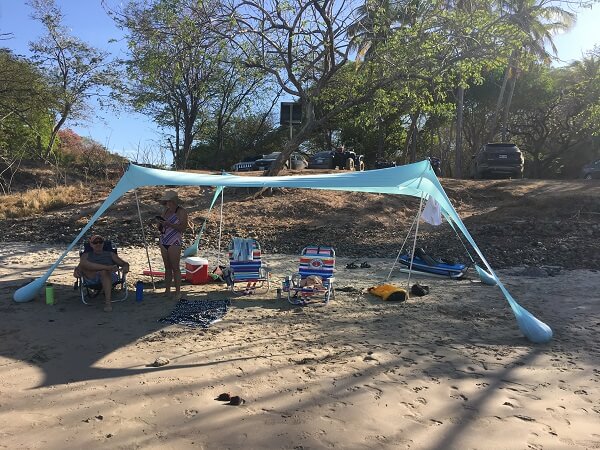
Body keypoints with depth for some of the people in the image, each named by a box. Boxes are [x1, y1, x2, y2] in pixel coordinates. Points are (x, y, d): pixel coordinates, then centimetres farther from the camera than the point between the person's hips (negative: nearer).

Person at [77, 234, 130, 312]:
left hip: (109, 276, 0)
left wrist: (125, 267, -9)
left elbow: (124, 263, 19)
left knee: (104, 272, -37)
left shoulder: (110, 254, 26)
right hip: (91, 277, 1)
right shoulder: (86, 255, 23)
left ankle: (107, 302, -48)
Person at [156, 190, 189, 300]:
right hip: (163, 242, 7)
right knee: (167, 267, 11)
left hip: (174, 243, -7)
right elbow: (160, 228, 19)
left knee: (175, 267, -4)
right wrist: (160, 223, -4)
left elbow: (183, 228, -15)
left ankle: (178, 292, 2)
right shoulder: (166, 210, 13)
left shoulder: (181, 211, -7)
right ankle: (167, 290, 17)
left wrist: (170, 224, -22)